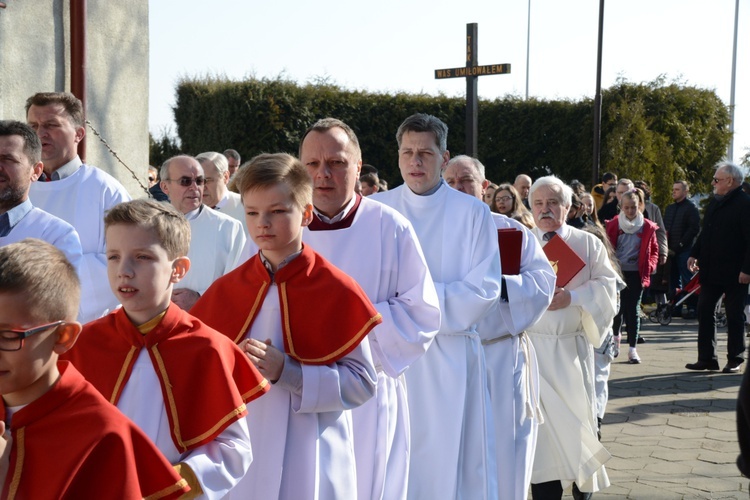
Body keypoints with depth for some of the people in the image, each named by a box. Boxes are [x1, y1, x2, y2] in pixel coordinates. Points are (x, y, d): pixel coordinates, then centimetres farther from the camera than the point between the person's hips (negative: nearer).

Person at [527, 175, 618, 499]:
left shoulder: (589, 244, 6)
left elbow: (607, 287, -3)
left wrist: (572, 297, -18)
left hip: (573, 347, 0)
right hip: (533, 347, 0)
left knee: (577, 417, 3)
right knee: (542, 422, -1)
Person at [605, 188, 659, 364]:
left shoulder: (647, 227, 1)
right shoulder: (613, 224, 0)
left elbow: (654, 250, 9)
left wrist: (650, 266, -6)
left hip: (636, 274, 0)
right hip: (617, 272, 0)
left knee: (633, 310, -1)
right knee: (618, 307, 5)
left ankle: (632, 348, 2)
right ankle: (615, 336, 34)